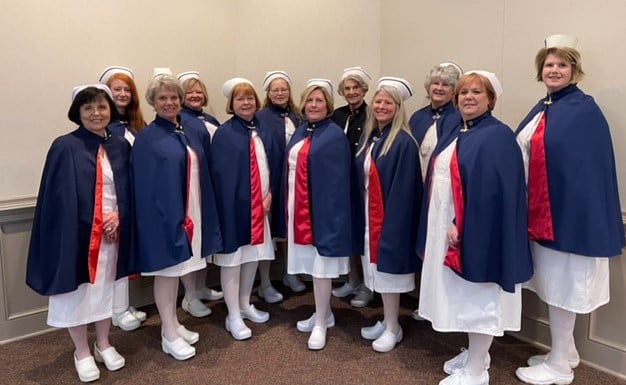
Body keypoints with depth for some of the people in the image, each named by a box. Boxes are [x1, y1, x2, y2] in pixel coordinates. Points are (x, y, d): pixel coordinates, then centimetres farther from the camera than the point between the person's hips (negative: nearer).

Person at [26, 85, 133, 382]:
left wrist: (118, 216, -9)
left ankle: (103, 345, 33)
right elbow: (60, 197, -10)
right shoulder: (65, 147, -8)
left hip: (112, 232, 4)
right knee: (78, 292, 8)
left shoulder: (120, 147, 6)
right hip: (77, 233, -4)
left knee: (105, 288, 16)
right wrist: (94, 223, -12)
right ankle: (82, 353, 27)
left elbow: (128, 191, 9)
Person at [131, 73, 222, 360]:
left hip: (190, 211, 5)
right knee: (166, 270, 5)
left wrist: (205, 211, 7)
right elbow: (143, 186, -11)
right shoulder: (146, 139, -8)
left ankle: (172, 324, 29)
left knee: (177, 269, 15)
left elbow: (205, 173, 11)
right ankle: (169, 335, 16)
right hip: (163, 213, -5)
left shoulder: (196, 132, 7)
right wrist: (157, 215, -16)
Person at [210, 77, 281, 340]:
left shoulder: (264, 131, 8)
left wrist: (270, 193, -2)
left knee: (252, 256, 15)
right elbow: (219, 173, -11)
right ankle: (233, 316, 14)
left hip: (261, 204, 6)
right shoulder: (224, 134, -8)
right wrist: (232, 204, -14)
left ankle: (245, 305, 32)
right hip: (234, 204, -6)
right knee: (232, 259, 3)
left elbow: (275, 164, 10)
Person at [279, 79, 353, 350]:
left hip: (321, 209, -8)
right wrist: (288, 208, 12)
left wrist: (332, 214, -19)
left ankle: (321, 323, 14)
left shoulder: (335, 135, -10)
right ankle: (324, 313, 31)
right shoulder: (300, 132, 13)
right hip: (299, 209, 8)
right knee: (311, 263, 16)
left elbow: (338, 181, -15)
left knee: (321, 265, 1)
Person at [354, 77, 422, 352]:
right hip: (369, 215, 8)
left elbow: (403, 189, -18)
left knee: (388, 271, 2)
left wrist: (391, 221, -21)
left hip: (391, 216, -8)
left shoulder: (404, 143, -14)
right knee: (377, 269, 15)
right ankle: (387, 321, 31)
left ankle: (393, 329, 19)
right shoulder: (368, 137, 9)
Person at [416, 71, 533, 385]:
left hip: (475, 229, -9)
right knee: (464, 297, 18)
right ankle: (475, 354, 34)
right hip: (447, 227, 9)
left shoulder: (497, 136, -13)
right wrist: (444, 226, 8)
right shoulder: (455, 133, 13)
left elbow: (491, 191, -21)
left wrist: (461, 227, -22)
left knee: (479, 298, 3)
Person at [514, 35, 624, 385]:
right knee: (552, 283, 16)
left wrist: (577, 213, -21)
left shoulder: (584, 110, -11)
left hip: (566, 209, -8)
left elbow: (586, 168, -17)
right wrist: (528, 208, 10)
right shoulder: (542, 108, 13)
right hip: (540, 209, 9)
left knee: (561, 284, 2)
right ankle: (564, 353, 33)